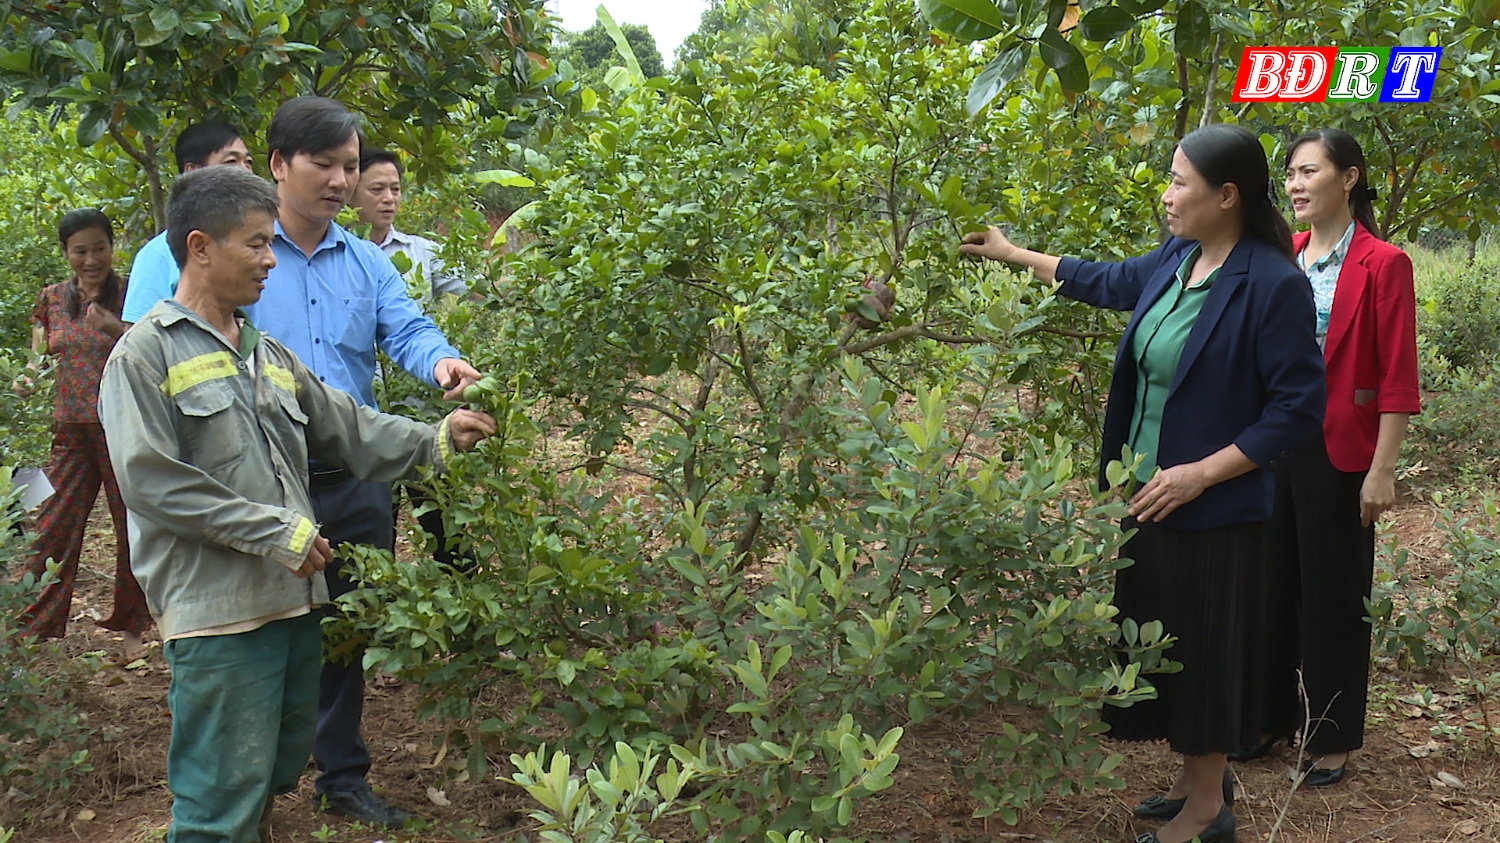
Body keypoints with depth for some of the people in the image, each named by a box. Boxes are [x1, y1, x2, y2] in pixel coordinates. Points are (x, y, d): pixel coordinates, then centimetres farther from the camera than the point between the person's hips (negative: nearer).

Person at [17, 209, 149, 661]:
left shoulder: (131, 295, -1)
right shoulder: (52, 300, 11)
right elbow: (38, 358, 17)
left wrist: (116, 328, -24)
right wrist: (27, 381, -3)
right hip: (71, 432, 3)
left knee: (134, 528, 4)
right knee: (52, 529, -1)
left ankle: (131, 626, 19)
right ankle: (34, 632, 5)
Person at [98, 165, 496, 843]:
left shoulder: (269, 355, 18)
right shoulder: (144, 355, -7)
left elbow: (349, 428, 18)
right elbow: (150, 480, -16)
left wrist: (438, 439, 5)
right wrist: (274, 531, -16)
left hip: (294, 597, 8)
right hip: (216, 611, -8)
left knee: (281, 766, 18)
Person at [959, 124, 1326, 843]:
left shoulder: (1273, 286, -20)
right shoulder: (1175, 260, 2)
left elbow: (1298, 410, -18)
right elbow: (1108, 281, 23)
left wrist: (1199, 473, -21)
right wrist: (1013, 255, 28)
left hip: (1213, 509, -7)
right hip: (1147, 492, 7)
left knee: (1204, 647, 6)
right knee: (1162, 638, 17)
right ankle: (1199, 776, 36)